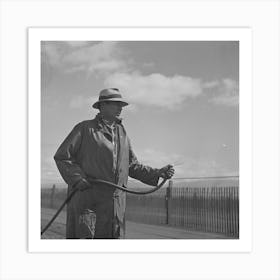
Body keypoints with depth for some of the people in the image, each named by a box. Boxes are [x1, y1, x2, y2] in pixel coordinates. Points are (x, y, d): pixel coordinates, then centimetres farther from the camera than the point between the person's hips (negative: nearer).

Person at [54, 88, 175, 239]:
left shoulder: (121, 133, 19)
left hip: (115, 202, 5)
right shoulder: (85, 128, 2)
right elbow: (61, 156, 0)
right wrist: (78, 179, -13)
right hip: (86, 198, -5)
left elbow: (133, 166, 19)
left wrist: (158, 173, 6)